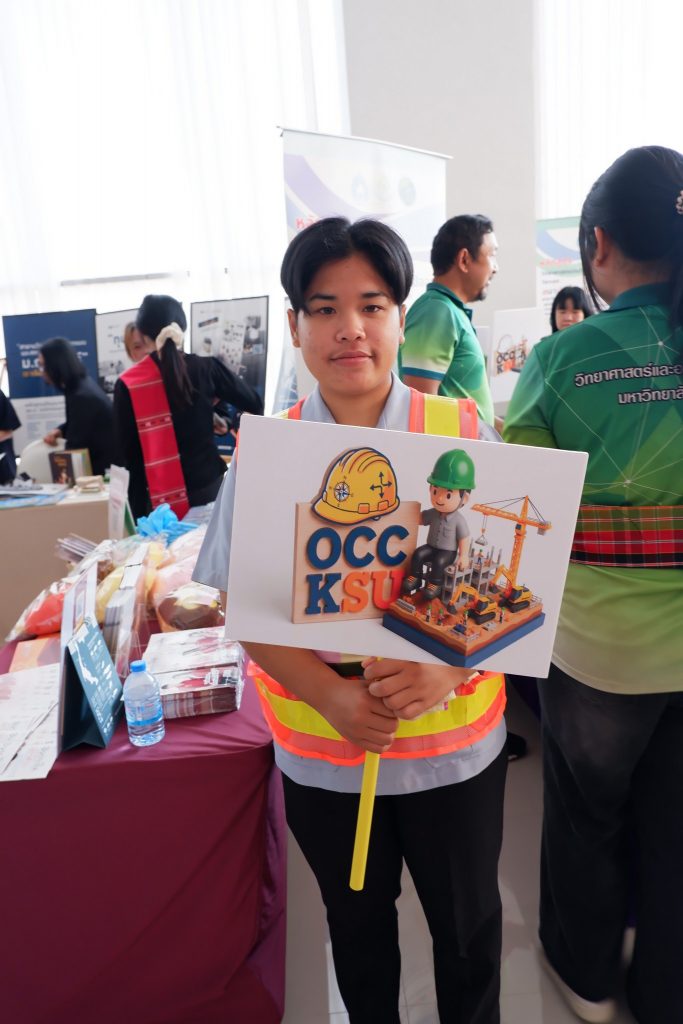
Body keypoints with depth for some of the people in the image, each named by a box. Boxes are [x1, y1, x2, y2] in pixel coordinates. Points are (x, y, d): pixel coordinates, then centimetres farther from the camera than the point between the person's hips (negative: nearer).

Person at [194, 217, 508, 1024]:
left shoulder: (460, 431, -9)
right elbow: (248, 605, -7)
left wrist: (447, 667, -25)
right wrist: (331, 694, -22)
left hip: (454, 740, 0)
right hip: (323, 750, 1)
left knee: (467, 925, 22)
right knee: (356, 920, 25)